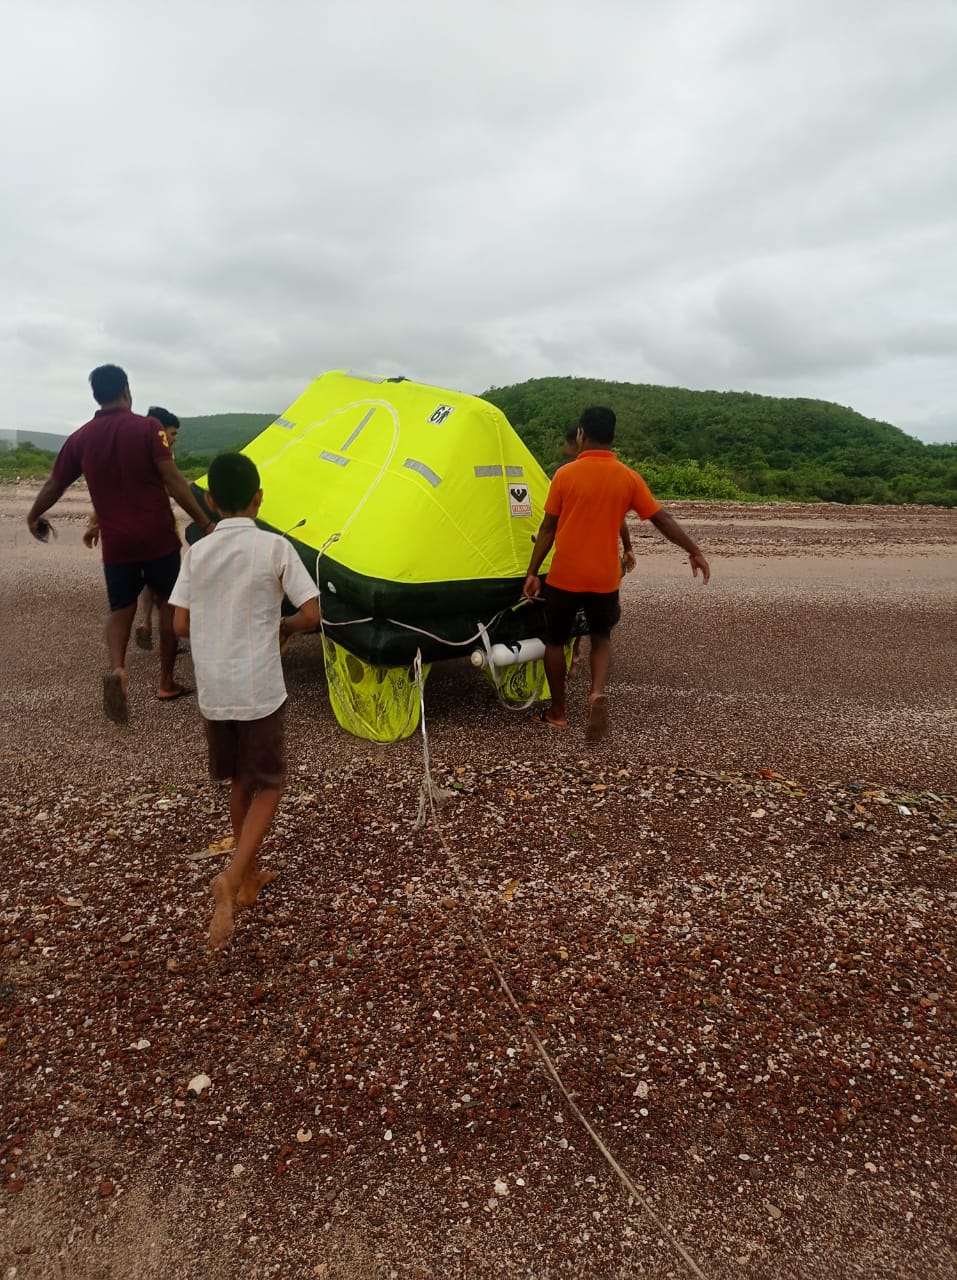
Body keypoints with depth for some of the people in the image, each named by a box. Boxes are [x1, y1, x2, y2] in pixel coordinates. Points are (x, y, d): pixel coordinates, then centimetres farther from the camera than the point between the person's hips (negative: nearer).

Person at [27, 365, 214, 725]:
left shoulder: (81, 438, 5)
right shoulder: (147, 427, -6)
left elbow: (54, 485, 15)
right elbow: (173, 480, -14)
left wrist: (34, 517, 32)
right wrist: (204, 522, -13)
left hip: (116, 543, 3)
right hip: (158, 537, -3)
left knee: (120, 609, 15)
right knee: (168, 603, 14)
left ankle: (116, 669, -13)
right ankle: (166, 682, 18)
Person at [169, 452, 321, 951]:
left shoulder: (196, 552, 1)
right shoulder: (274, 547, -9)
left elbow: (180, 625, 3)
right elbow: (312, 614, -10)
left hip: (212, 690, 4)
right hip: (258, 689, -4)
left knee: (241, 781, 20)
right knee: (268, 784, 10)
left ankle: (250, 878, 32)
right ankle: (233, 878, -8)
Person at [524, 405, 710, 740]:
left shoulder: (565, 475, -7)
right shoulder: (628, 477, -2)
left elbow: (548, 530, -4)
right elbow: (663, 519, 0)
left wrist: (532, 572, 3)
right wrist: (694, 551, 9)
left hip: (564, 576, -2)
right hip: (604, 578, 2)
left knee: (555, 641, 16)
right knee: (601, 638, 21)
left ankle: (557, 711, 23)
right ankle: (597, 693, -5)